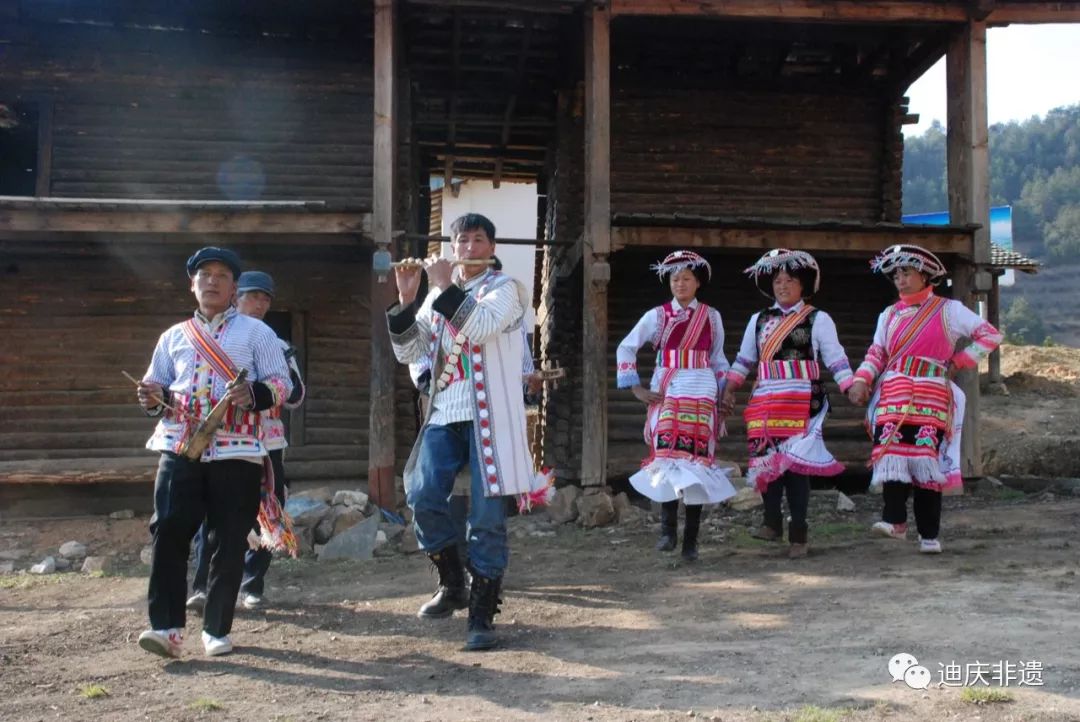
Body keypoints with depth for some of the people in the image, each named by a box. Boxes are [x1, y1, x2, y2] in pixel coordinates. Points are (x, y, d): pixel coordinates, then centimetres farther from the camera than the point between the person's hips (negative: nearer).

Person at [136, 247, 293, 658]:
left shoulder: (255, 332, 9)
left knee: (229, 542, 0)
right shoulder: (173, 337, 19)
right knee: (168, 532, -10)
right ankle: (167, 627, -7)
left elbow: (282, 383, 3)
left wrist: (253, 394, -18)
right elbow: (156, 387, 22)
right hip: (179, 447, 2)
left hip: (236, 451, -2)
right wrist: (153, 398, -3)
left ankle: (217, 629, 11)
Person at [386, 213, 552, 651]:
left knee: (487, 517, -3)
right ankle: (452, 585, 13)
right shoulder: (440, 295, 17)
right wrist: (406, 300, -1)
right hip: (444, 415, 5)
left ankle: (482, 614, 5)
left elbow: (479, 327, -21)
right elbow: (408, 352, 10)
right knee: (422, 496, -8)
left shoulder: (504, 288, 0)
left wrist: (445, 286, -13)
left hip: (490, 416, -5)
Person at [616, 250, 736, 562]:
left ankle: (691, 541, 4)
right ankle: (668, 529, -11)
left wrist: (724, 398, 11)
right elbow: (626, 348, 4)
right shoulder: (657, 315, 4)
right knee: (666, 457, -16)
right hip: (666, 394, -1)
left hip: (702, 396, 1)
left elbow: (718, 360, 16)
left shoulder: (711, 316, 10)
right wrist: (636, 389, -3)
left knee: (697, 463, -2)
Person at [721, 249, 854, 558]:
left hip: (801, 403, -4)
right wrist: (728, 390, 11)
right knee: (766, 460, -4)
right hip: (765, 402, 4)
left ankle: (798, 534, 1)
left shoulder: (817, 319, 5)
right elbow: (744, 360, 20)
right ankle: (772, 522, 5)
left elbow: (836, 359, 2)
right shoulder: (759, 320, 16)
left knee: (796, 462, -6)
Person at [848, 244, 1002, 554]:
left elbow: (990, 335, 5)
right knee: (892, 455, -15)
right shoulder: (889, 315, 18)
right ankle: (895, 520, -11)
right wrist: (861, 381, -7)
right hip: (893, 397, 3)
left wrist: (958, 361, -2)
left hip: (931, 398, -3)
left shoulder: (948, 310, 6)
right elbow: (877, 353, 10)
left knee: (926, 462, -5)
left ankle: (929, 534, 2)